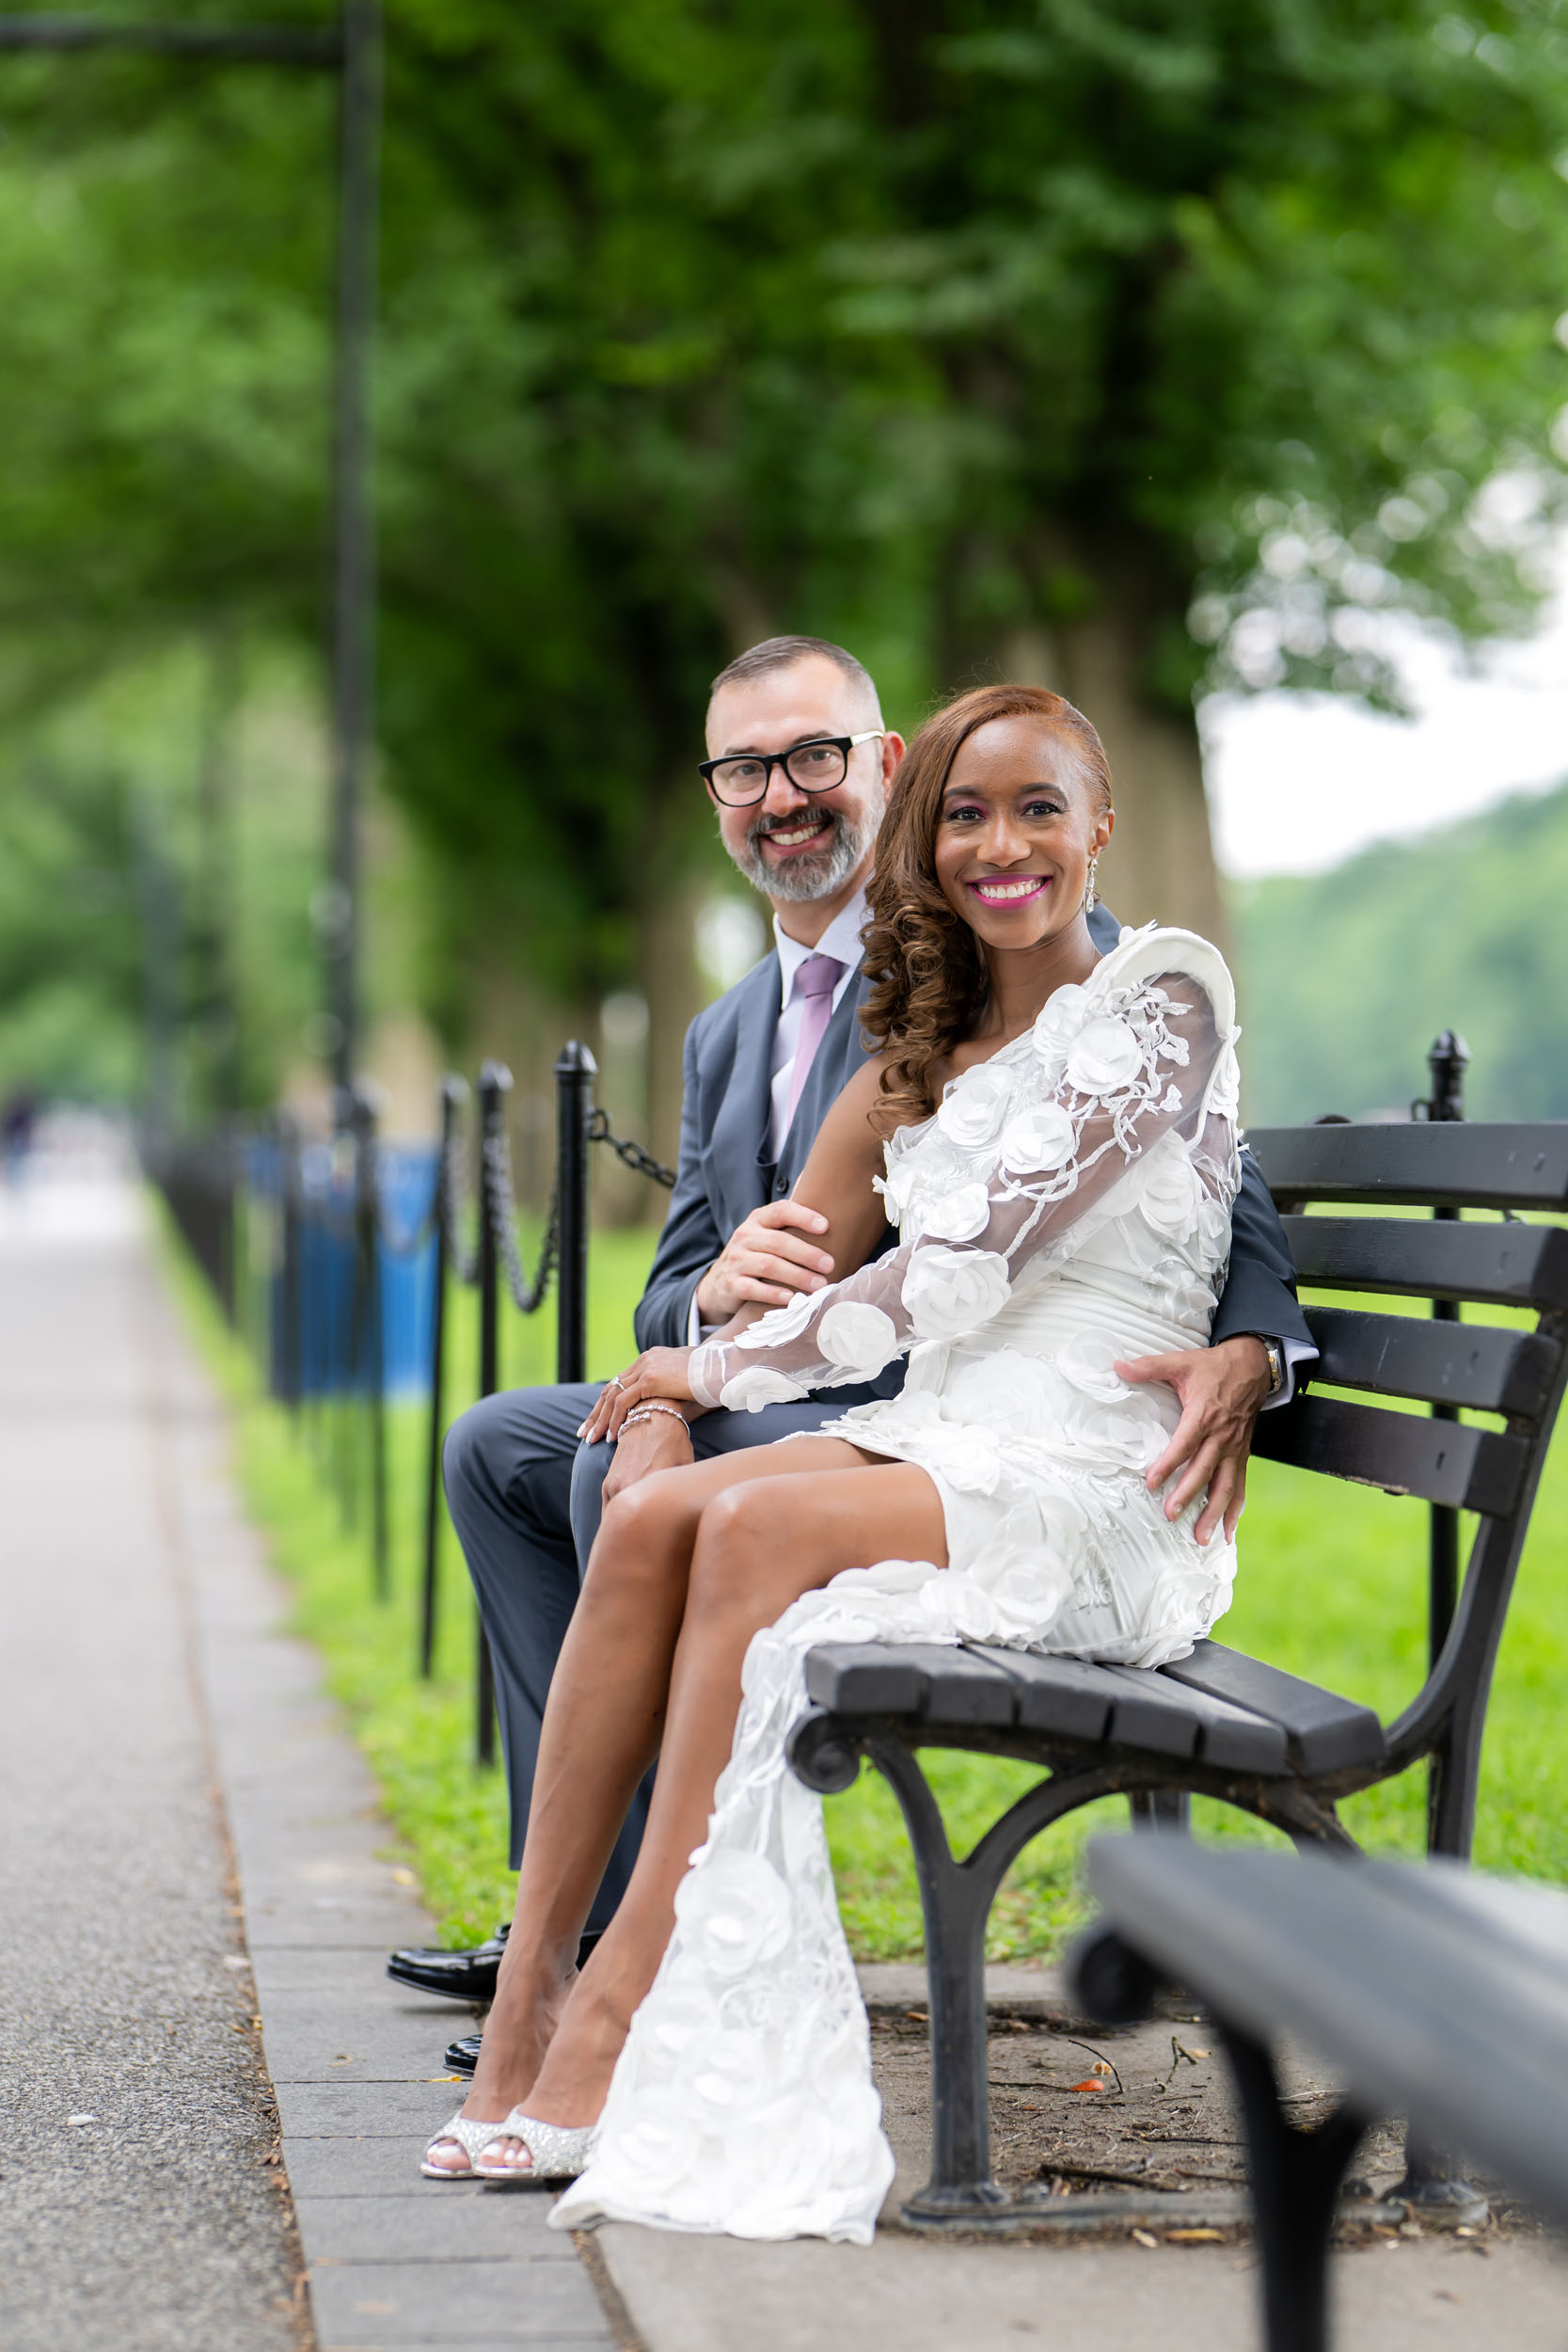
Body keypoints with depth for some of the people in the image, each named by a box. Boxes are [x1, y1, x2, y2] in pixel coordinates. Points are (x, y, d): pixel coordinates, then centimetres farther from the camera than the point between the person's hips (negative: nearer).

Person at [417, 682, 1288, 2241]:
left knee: (762, 1525, -29)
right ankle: (528, 1993, -20)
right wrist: (668, 1406, -8)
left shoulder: (1162, 995, -6)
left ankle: (618, 2025, -27)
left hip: (1096, 1492, -6)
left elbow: (968, 1268, -13)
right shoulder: (920, 1054, 17)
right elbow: (782, 1267, 12)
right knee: (650, 1519, -20)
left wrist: (721, 1368, -6)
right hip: (937, 1444, 6)